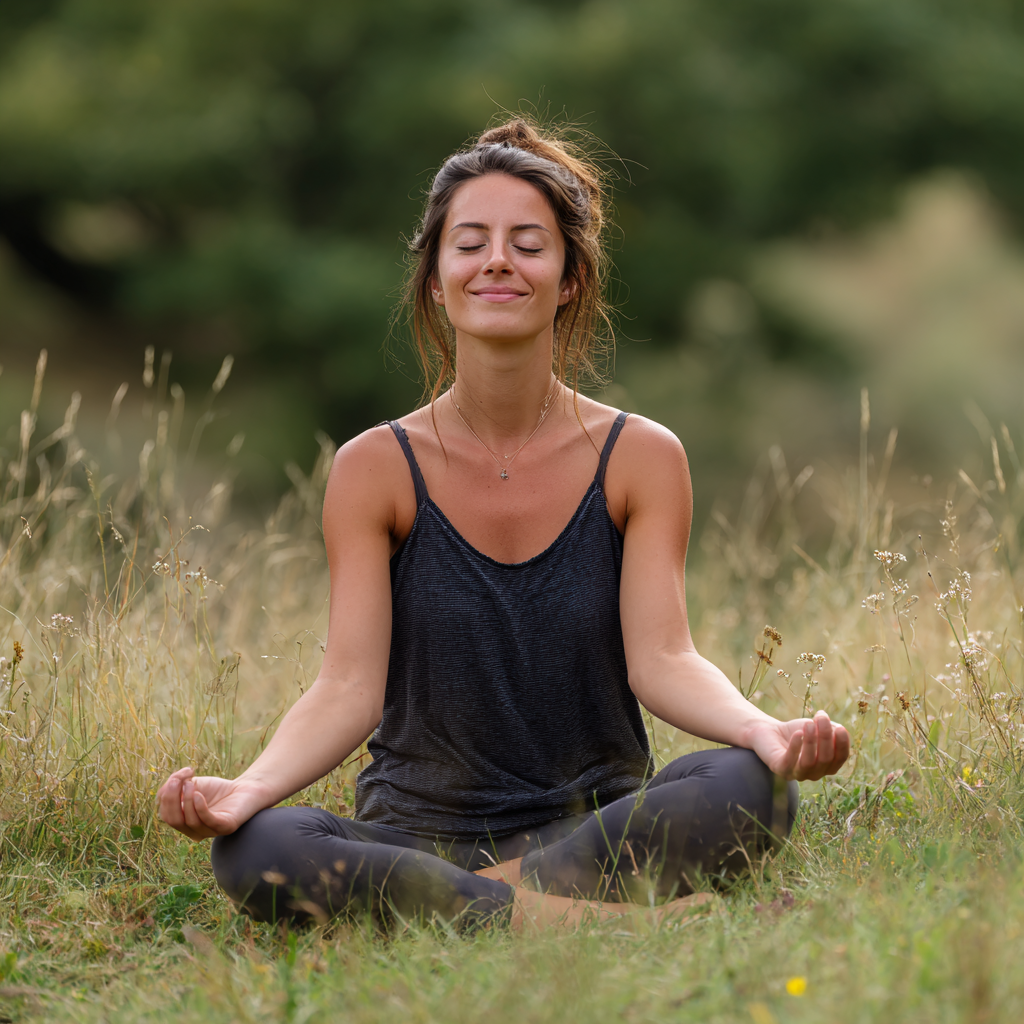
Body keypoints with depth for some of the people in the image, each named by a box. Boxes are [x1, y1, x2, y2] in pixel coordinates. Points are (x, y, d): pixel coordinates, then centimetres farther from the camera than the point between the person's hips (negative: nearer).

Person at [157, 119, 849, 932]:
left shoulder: (641, 459, 2)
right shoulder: (377, 469, 0)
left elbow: (661, 660, -8)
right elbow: (349, 685, -7)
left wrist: (766, 732, -30)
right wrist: (247, 789, -28)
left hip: (597, 826, 0)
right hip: (417, 830, 0)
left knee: (750, 787, -31)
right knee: (253, 852, -32)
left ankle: (482, 906, -26)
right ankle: (591, 920, -30)